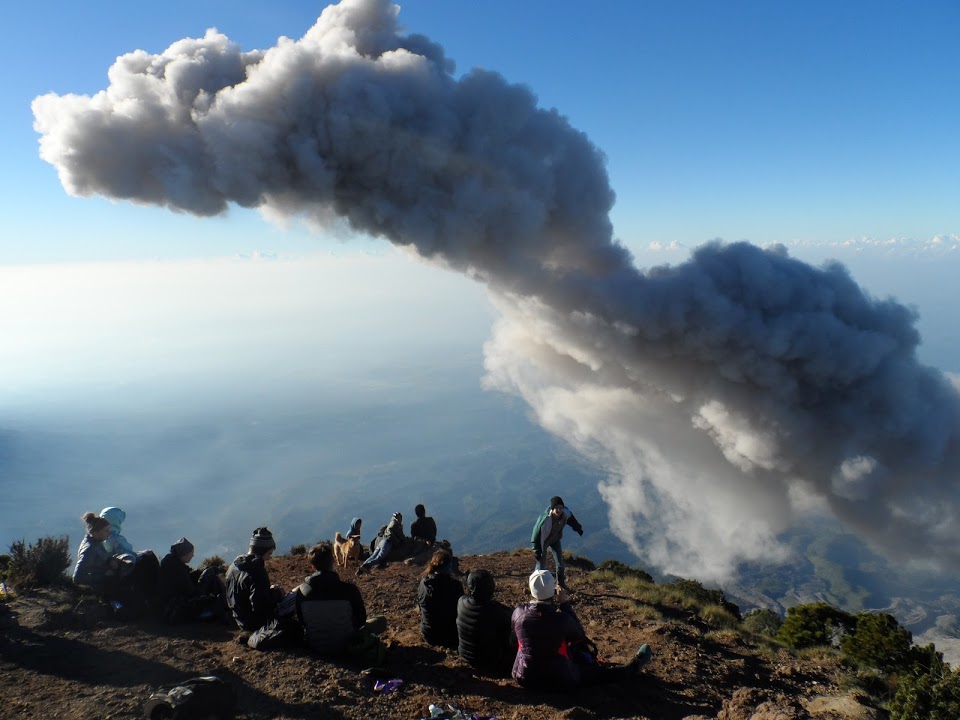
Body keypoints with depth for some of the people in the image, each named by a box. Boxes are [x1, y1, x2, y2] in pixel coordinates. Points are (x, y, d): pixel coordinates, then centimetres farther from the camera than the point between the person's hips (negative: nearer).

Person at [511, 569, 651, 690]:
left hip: (524, 677, 4)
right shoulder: (561, 618, -23)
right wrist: (565, 604, -1)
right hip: (557, 680, -3)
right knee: (596, 670, 17)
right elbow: (580, 634, -1)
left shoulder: (518, 613, -14)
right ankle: (633, 667, 37)